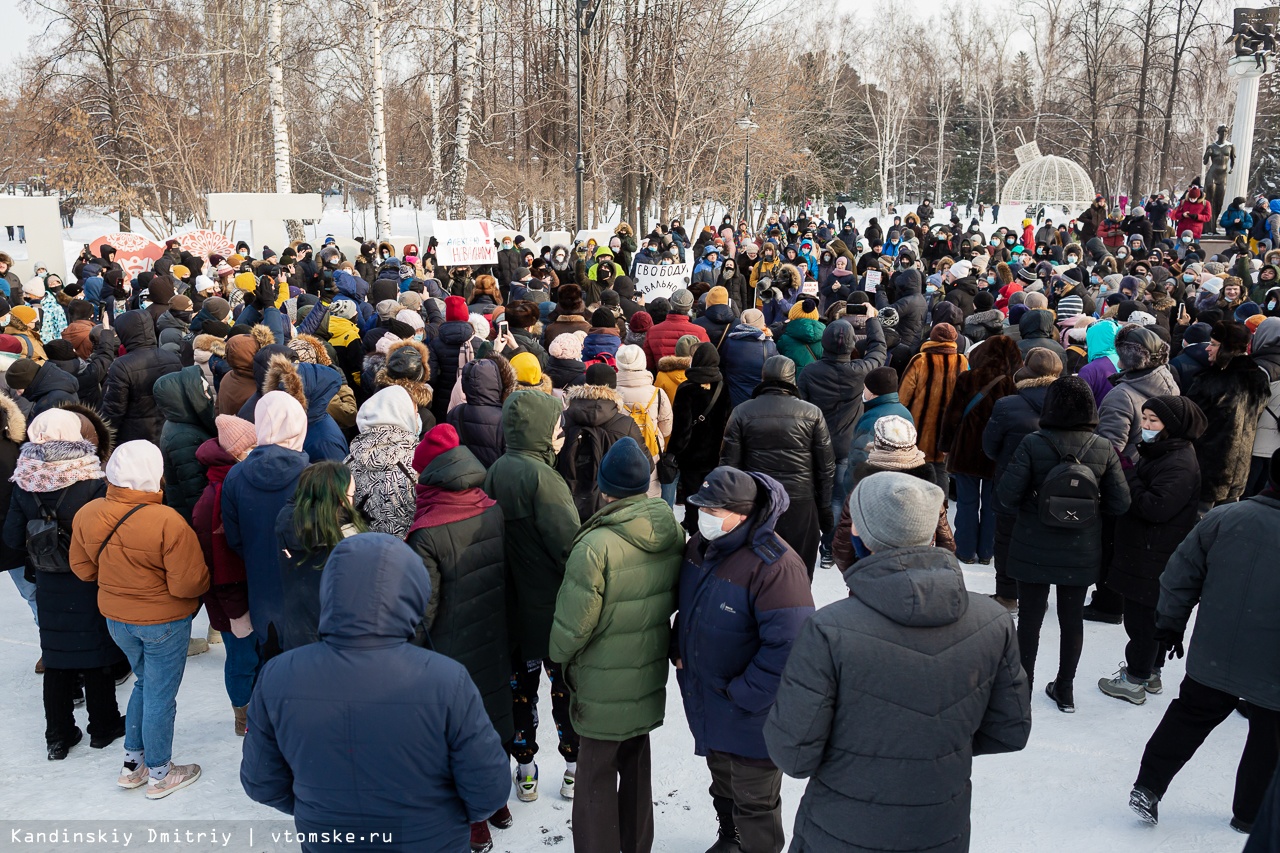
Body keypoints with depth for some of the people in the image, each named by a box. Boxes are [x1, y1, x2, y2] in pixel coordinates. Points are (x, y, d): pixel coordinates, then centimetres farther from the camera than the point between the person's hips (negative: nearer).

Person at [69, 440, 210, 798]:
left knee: (145, 683, 26)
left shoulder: (86, 515, -10)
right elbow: (188, 585, -25)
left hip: (116, 618, 6)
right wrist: (202, 583, -3)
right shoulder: (168, 523, -29)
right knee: (160, 695, 10)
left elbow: (83, 569, 4)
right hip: (164, 621, -6)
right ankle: (160, 774, 27)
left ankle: (133, 763, 36)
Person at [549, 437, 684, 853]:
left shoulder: (595, 547, -28)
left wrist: (560, 655, 0)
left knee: (598, 776, 11)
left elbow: (573, 624, -19)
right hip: (651, 679, 6)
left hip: (603, 688, -6)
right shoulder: (674, 535, -8)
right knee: (637, 765, 24)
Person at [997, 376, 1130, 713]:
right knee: (1072, 618, 17)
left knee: (1030, 617, 10)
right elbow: (1120, 503, -5)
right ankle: (1065, 689, 29)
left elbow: (1007, 494, -17)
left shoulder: (1033, 444, -16)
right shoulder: (1104, 449, -8)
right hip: (1081, 554, 3)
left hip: (1034, 551, -2)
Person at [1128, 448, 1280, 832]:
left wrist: (1169, 624, 10)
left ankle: (1148, 787, 20)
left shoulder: (1224, 517, -9)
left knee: (1187, 719, 20)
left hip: (1212, 660, 2)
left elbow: (1181, 575, -3)